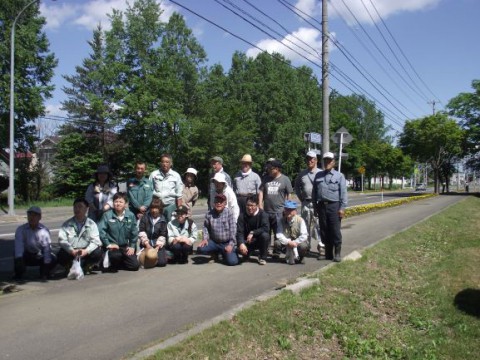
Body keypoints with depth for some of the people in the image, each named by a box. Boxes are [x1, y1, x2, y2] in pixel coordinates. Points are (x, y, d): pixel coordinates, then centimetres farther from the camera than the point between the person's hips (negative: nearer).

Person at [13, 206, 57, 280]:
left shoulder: (44, 230, -12)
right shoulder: (21, 229, -12)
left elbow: (47, 247, -19)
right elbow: (19, 245, -26)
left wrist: (46, 263, -27)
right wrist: (19, 258, -43)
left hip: (40, 256, 0)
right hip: (26, 256, 0)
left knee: (53, 259, -25)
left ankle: (44, 273, 7)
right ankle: (19, 274, 0)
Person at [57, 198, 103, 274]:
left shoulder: (91, 224, 6)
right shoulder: (67, 224, 7)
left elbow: (95, 241, -5)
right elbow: (62, 240, -5)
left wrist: (86, 251, -24)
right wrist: (72, 251, -22)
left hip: (86, 252, 0)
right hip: (70, 252, 0)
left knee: (97, 253, -28)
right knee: (61, 255, -31)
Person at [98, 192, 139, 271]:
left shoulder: (131, 215, -2)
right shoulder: (107, 215, -9)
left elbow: (134, 232, 5)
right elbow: (101, 230, -14)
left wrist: (132, 246, 1)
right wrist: (108, 244, -18)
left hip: (125, 246, 4)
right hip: (112, 245, -4)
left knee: (135, 265, -5)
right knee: (116, 256, -36)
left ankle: (115, 265, 22)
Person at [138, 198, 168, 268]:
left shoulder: (163, 220, 3)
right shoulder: (145, 218, 2)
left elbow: (162, 235, -4)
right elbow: (141, 232, -7)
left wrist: (157, 247, -17)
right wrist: (147, 244, -18)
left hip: (158, 244, 1)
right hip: (146, 244, -1)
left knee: (162, 262, -16)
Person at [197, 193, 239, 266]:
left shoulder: (229, 213, -13)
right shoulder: (209, 214, -5)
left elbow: (233, 230, -14)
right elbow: (206, 227, 8)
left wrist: (231, 244, -19)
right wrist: (205, 238, -6)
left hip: (227, 243, -3)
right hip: (214, 242, 3)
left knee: (232, 261, -20)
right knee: (200, 249, -21)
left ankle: (224, 253, 17)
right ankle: (216, 252, 12)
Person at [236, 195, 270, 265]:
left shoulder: (263, 214, -13)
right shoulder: (242, 215, -8)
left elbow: (266, 228, -27)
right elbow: (239, 232, -17)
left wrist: (252, 233, -32)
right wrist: (241, 243, -34)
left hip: (260, 241, -1)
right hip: (247, 241, 1)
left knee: (265, 235, -33)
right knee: (241, 249, -30)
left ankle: (262, 257, -8)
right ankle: (246, 254, 12)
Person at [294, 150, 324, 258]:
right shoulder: (302, 173, 12)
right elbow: (297, 186, 22)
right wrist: (301, 197, 13)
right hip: (305, 203, 4)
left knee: (319, 224, -9)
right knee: (306, 225, 10)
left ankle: (321, 244, -5)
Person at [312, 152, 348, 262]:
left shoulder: (339, 176, 4)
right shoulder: (318, 175, 14)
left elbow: (343, 193, -2)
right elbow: (314, 192, 15)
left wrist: (342, 208, -9)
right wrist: (315, 206, 10)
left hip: (334, 206, -4)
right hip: (321, 206, 4)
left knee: (335, 231, -3)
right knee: (324, 230, 8)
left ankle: (337, 253, 7)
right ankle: (328, 253, 18)